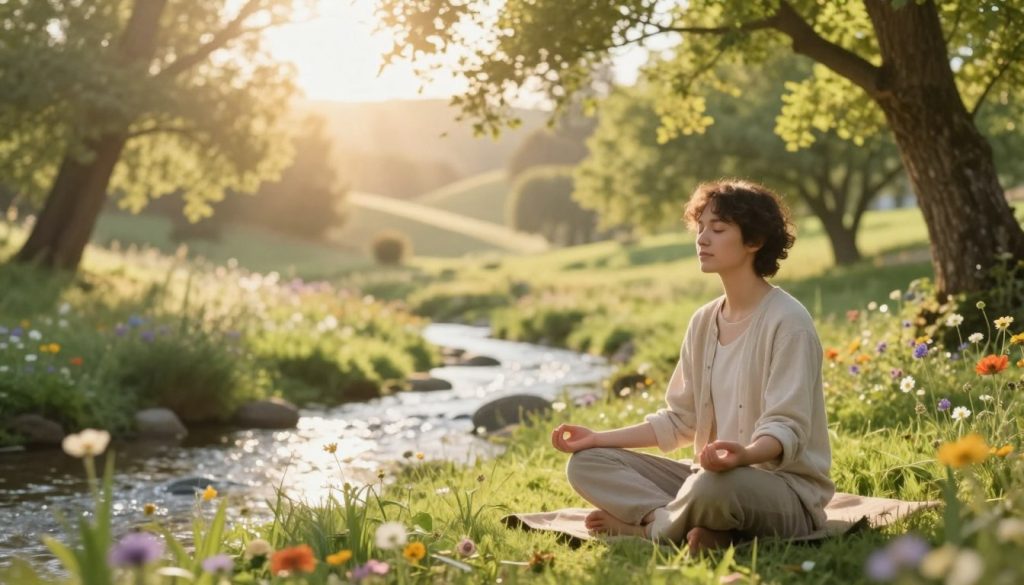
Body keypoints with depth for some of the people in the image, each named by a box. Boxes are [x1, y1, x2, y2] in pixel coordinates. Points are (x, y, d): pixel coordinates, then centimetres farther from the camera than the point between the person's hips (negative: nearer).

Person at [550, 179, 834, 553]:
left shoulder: (787, 321, -14)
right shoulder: (704, 322, 9)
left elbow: (786, 429, -21)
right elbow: (679, 420, 12)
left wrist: (744, 454, -43)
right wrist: (598, 438, 5)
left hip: (786, 489, -7)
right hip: (712, 475, 7)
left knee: (713, 486, -41)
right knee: (586, 463, -2)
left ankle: (647, 524, -10)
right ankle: (694, 528, -20)